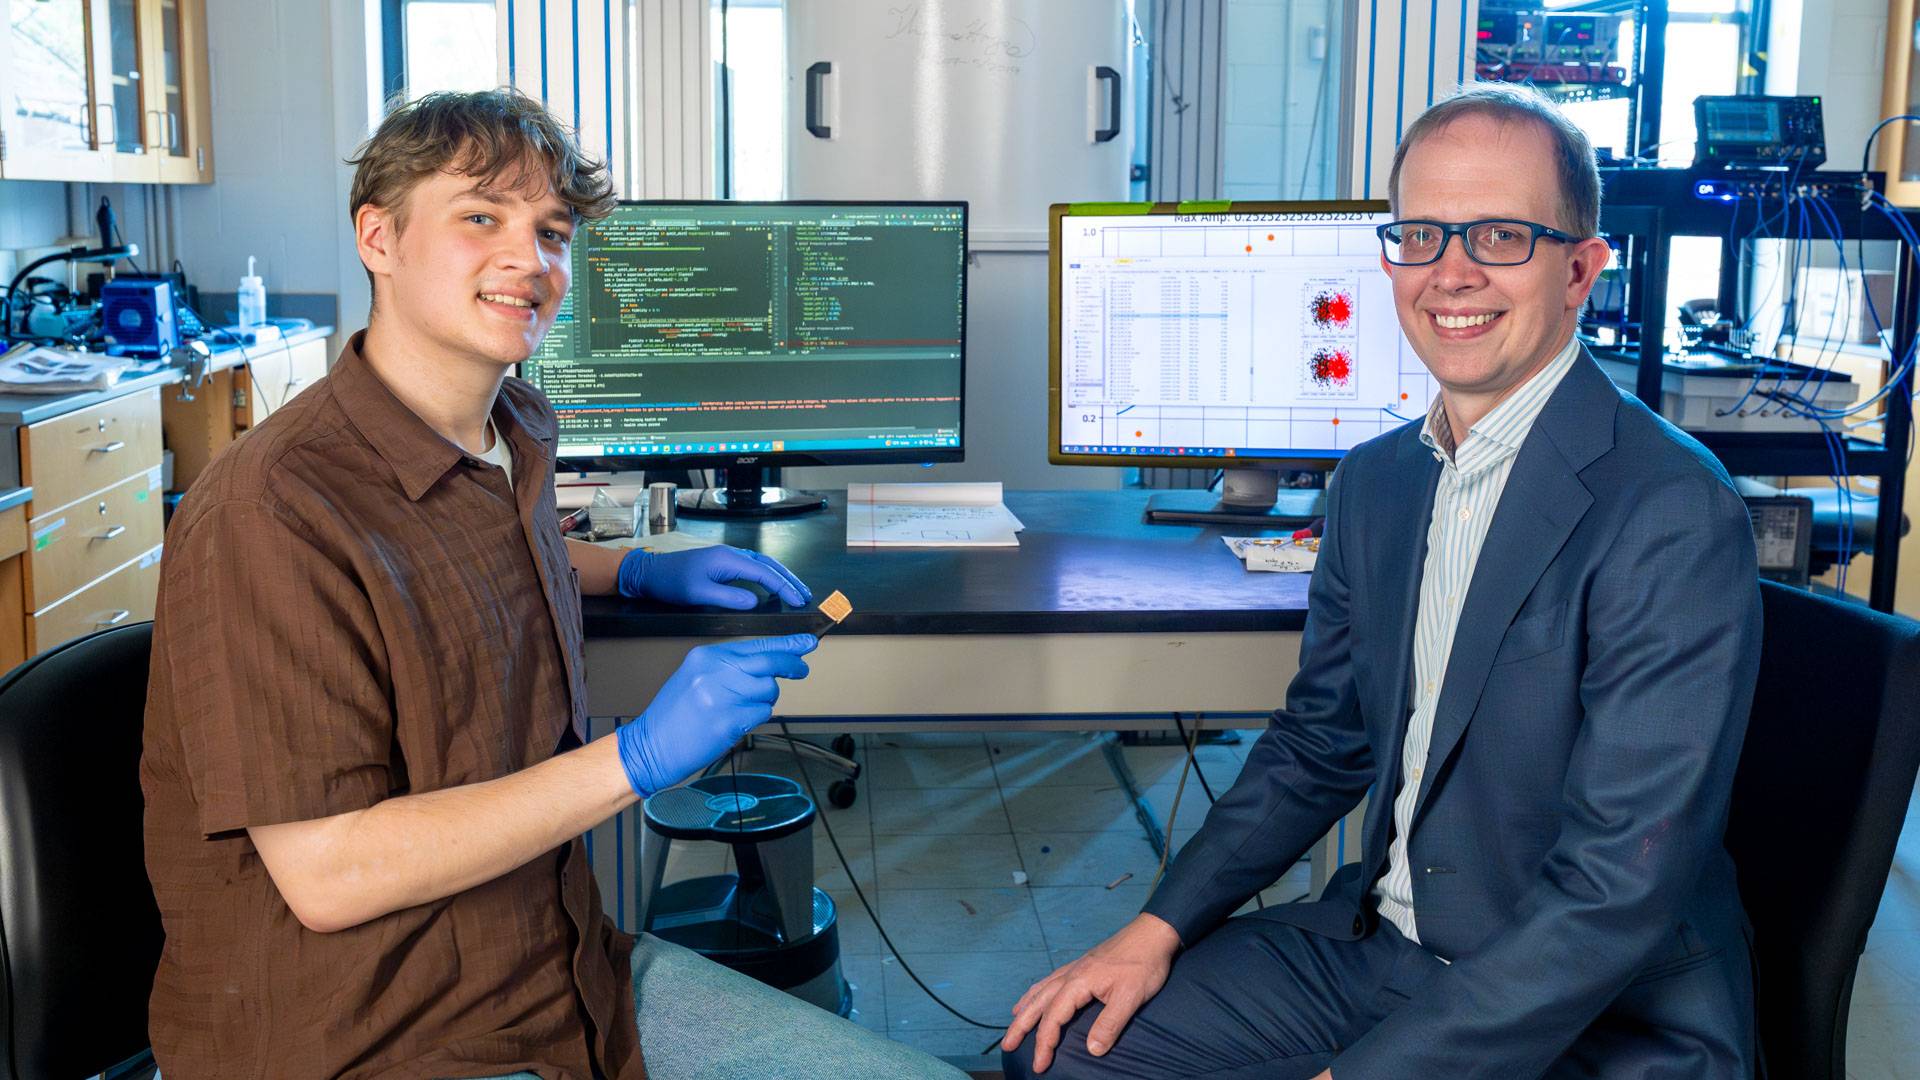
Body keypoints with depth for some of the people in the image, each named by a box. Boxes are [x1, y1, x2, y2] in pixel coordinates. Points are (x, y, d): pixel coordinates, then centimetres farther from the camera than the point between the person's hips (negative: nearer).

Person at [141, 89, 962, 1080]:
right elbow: (327, 875, -22)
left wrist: (640, 572, 17)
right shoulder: (273, 513, -20)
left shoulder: (516, 432, 5)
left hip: (566, 973, 8)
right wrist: (637, 759, -24)